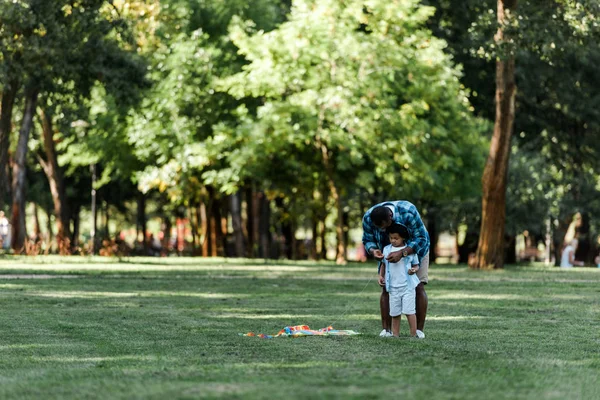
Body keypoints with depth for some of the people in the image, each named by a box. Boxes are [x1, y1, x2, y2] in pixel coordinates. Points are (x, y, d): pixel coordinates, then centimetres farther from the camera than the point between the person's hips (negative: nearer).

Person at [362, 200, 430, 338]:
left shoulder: (408, 213, -38)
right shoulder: (368, 218, -27)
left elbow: (420, 239, -33)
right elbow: (368, 240, -13)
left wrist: (402, 253, -47)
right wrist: (373, 251, -37)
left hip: (415, 248, -3)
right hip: (390, 252, 3)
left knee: (419, 287, -10)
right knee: (386, 288, -7)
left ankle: (419, 330, -7)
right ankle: (386, 329, -6)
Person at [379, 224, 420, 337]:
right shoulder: (386, 249, 7)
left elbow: (416, 265, 6)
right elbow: (383, 264, 19)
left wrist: (414, 270, -15)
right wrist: (381, 275, 6)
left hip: (408, 286, -3)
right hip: (393, 287, 3)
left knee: (409, 311, -7)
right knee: (394, 313, 6)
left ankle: (414, 334, -2)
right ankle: (395, 335, 12)